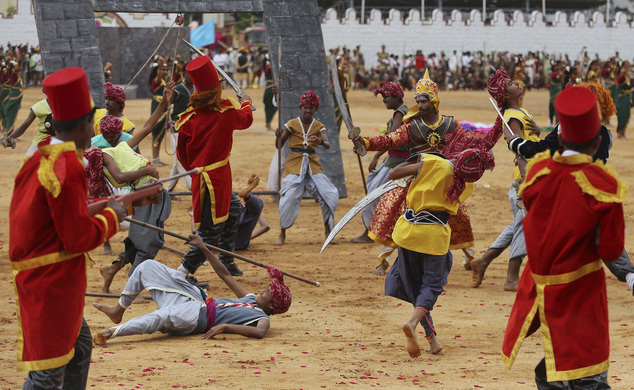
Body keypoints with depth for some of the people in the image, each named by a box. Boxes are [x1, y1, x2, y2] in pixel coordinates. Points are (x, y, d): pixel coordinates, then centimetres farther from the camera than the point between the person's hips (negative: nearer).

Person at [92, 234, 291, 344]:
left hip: (197, 316, -10)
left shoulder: (262, 318, -5)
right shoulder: (251, 299, 22)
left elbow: (260, 332, -30)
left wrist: (225, 327, -37)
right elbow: (224, 275, 26)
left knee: (161, 317, -44)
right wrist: (204, 249, 22)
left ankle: (110, 333, -57)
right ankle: (118, 311, 12)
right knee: (148, 267, 12)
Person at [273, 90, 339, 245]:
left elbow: (328, 145, -9)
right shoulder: (292, 124, 3)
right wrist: (278, 137, -20)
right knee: (290, 196, -18)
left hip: (313, 164, 2)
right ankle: (282, 234, -4)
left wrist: (320, 142, -32)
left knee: (331, 194, -10)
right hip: (295, 162, -2)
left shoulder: (319, 126, 7)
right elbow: (279, 146, 3)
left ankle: (328, 230, 9)